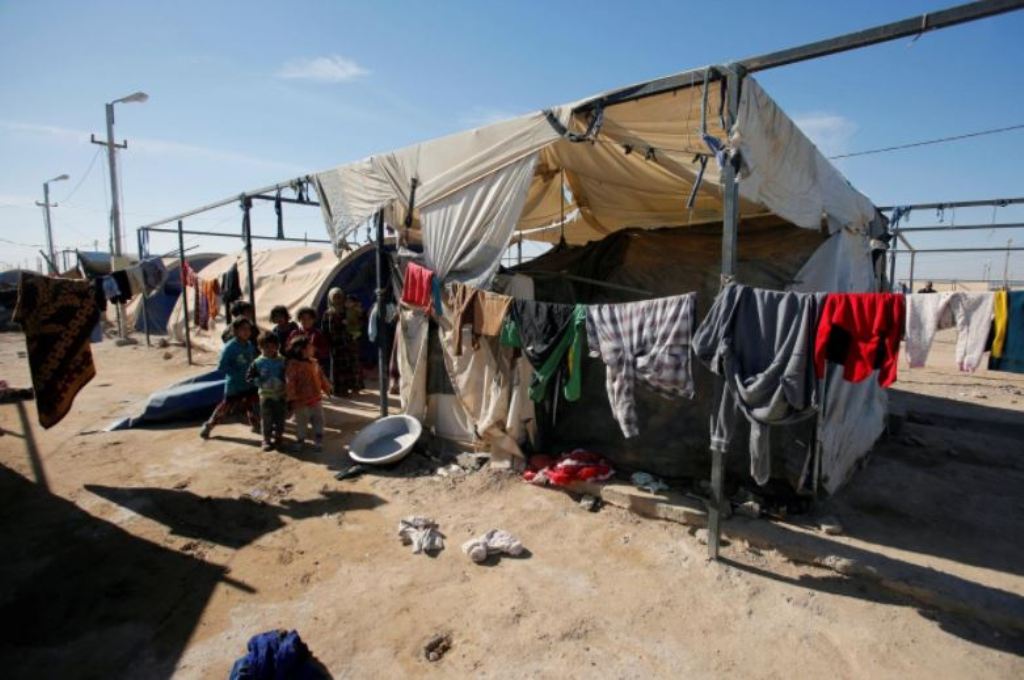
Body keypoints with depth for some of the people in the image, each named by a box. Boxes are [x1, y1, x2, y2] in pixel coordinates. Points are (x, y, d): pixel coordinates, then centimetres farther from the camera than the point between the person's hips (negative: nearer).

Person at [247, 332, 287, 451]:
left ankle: (278, 437, 27)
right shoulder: (258, 362, -5)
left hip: (281, 394, 1)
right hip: (266, 395, -1)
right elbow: (251, 377, -3)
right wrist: (262, 383, -16)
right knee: (266, 419, 4)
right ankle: (266, 440, 16)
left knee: (280, 418, 10)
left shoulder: (282, 361, -2)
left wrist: (282, 382, -14)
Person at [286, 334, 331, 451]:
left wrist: (327, 388, 14)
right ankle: (300, 441, 28)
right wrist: (292, 399, -21)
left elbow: (321, 377, 14)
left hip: (315, 400, 6)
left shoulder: (314, 362, 4)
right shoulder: (293, 365, -18)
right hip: (301, 402, -6)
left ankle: (318, 442, 25)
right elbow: (290, 383, -19)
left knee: (318, 421, 13)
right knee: (301, 423, 10)